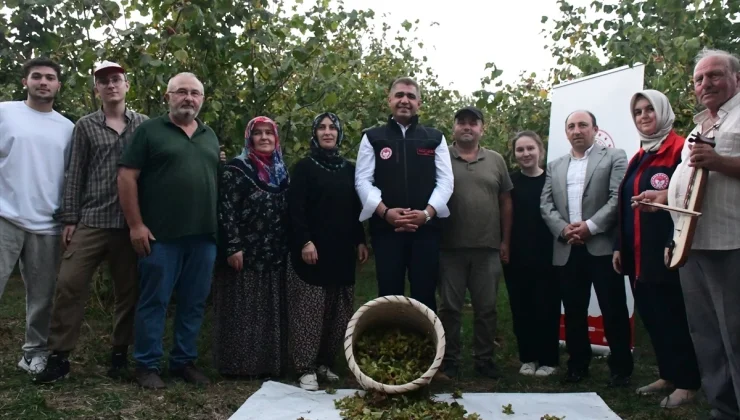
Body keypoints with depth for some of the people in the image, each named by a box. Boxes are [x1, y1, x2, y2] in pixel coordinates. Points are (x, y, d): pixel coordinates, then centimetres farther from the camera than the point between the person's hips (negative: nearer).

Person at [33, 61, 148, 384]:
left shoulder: (143, 125, 8)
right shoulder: (85, 126, 8)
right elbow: (75, 174, 6)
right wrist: (69, 218, 0)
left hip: (131, 223, 0)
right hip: (91, 220, 0)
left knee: (128, 290, 7)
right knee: (69, 284, -6)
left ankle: (120, 353, 21)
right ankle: (59, 356, 5)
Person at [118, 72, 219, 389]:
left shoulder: (210, 137, 17)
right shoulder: (149, 130, 1)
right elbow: (127, 177, -4)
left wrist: (220, 224, 11)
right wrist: (136, 225, -10)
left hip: (204, 236, 5)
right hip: (161, 235, -4)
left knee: (194, 302, 10)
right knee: (154, 301, 2)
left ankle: (184, 361, 22)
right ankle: (147, 365, 13)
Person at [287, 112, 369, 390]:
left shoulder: (349, 169, 15)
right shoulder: (304, 167, 1)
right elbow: (295, 208, -7)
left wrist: (360, 241, 9)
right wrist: (305, 241, -17)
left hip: (342, 250, 5)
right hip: (314, 248, -5)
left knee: (338, 311, 6)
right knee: (310, 308, -4)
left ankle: (326, 362, 18)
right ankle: (307, 368, 1)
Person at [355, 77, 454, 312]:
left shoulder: (435, 138, 10)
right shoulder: (372, 138, 7)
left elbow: (445, 180, 3)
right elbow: (363, 180, 0)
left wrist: (427, 212, -13)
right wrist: (385, 212, -15)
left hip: (426, 228, 1)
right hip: (386, 228, 0)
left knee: (425, 295, 6)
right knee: (389, 295, 6)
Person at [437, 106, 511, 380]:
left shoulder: (496, 161, 9)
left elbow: (505, 203, 11)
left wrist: (505, 241, 6)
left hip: (488, 248, 2)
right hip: (450, 248, -2)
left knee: (486, 308, 9)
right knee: (449, 307, 6)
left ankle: (484, 359, 22)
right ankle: (449, 359, 18)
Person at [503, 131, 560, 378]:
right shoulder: (509, 181, 2)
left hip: (547, 255, -1)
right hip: (516, 256, 2)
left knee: (547, 307, 4)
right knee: (521, 307, 8)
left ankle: (549, 359, 18)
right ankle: (527, 357, 22)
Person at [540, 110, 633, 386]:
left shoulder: (614, 157, 6)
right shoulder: (554, 166, 19)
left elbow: (619, 197, -6)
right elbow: (546, 204, 10)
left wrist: (590, 226, -15)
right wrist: (563, 229, -8)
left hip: (603, 246, -4)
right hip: (567, 250, 4)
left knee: (613, 310, -1)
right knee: (573, 311, 9)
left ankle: (621, 368, 11)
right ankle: (578, 364, 20)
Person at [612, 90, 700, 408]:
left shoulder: (678, 149, -7)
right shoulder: (639, 158, 18)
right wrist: (619, 246, 17)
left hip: (665, 251, -8)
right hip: (636, 254, 8)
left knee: (672, 315, -2)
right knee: (650, 315, 13)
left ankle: (688, 382, 10)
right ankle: (668, 375, 25)